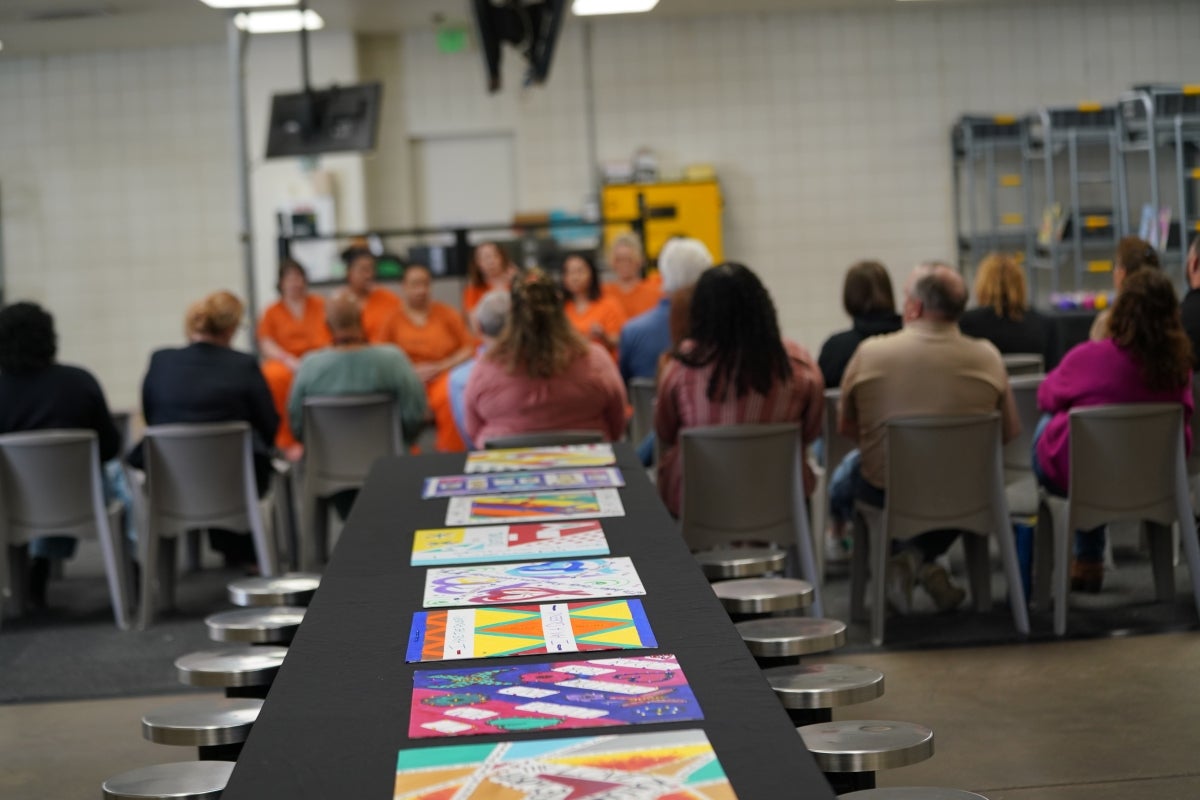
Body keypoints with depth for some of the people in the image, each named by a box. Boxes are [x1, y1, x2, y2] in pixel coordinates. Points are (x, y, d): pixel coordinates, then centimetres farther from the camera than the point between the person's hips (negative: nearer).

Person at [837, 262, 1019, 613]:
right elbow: (1009, 431, 3)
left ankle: (905, 560, 13)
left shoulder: (870, 352, -11)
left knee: (843, 480, 33)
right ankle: (921, 557, 16)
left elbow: (845, 426, 2)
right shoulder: (987, 357, -8)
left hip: (884, 491, -1)